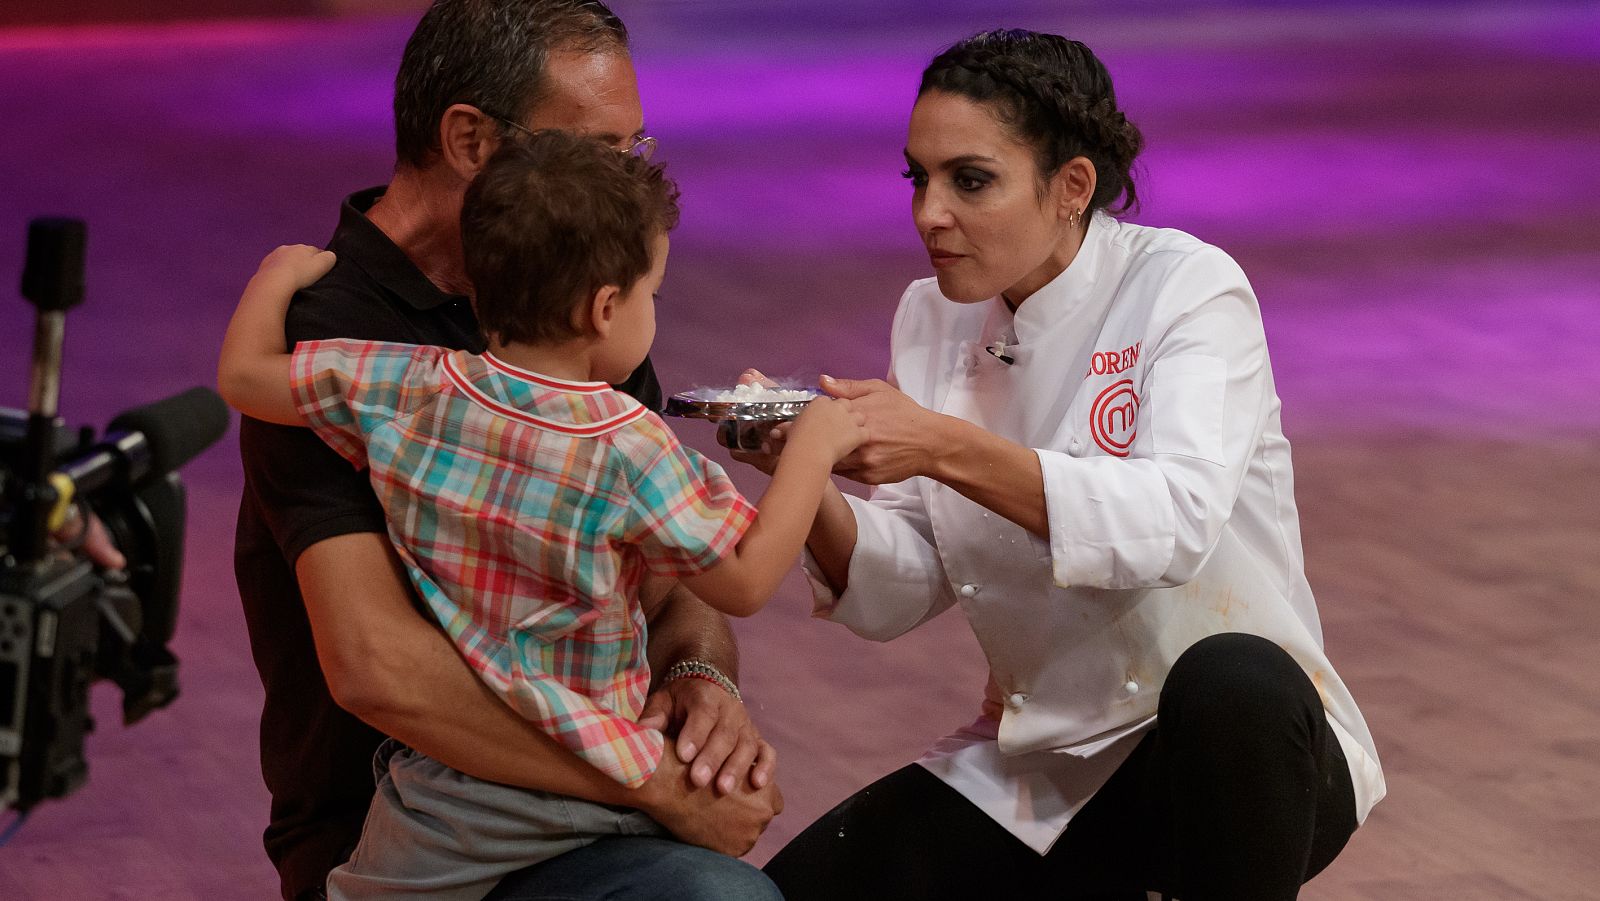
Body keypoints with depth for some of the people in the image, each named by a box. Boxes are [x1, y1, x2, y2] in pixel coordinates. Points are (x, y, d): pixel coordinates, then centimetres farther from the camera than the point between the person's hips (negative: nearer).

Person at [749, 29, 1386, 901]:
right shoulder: (934, 320, 4)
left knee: (1230, 681, -39)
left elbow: (1175, 523, -29)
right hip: (1039, 777, 5)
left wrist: (947, 449, -36)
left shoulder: (1186, 288, -12)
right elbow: (897, 595, -1)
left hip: (1240, 740, -5)